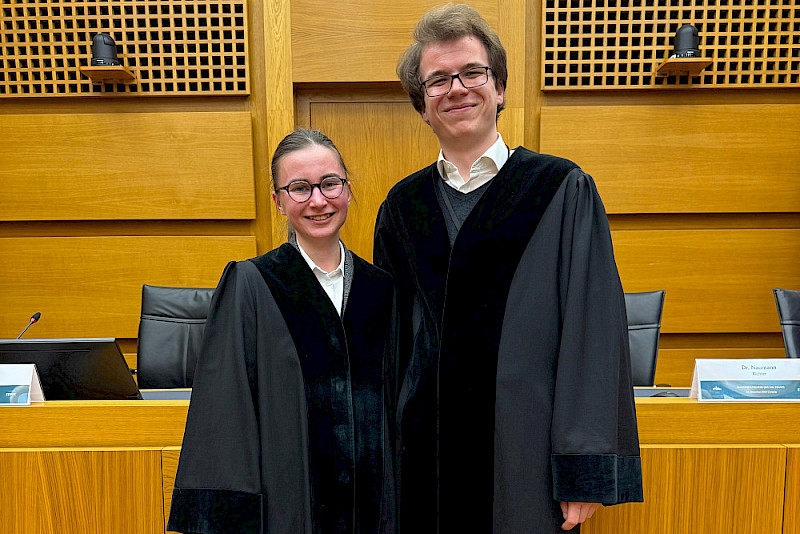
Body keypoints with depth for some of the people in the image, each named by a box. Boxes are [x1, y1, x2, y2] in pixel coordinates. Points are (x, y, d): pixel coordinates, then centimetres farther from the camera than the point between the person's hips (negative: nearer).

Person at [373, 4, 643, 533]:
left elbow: (594, 329, -9)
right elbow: (389, 334, 9)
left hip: (525, 454, -2)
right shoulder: (403, 206, 5)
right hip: (425, 450, 3)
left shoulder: (563, 191, -5)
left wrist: (585, 470, -11)